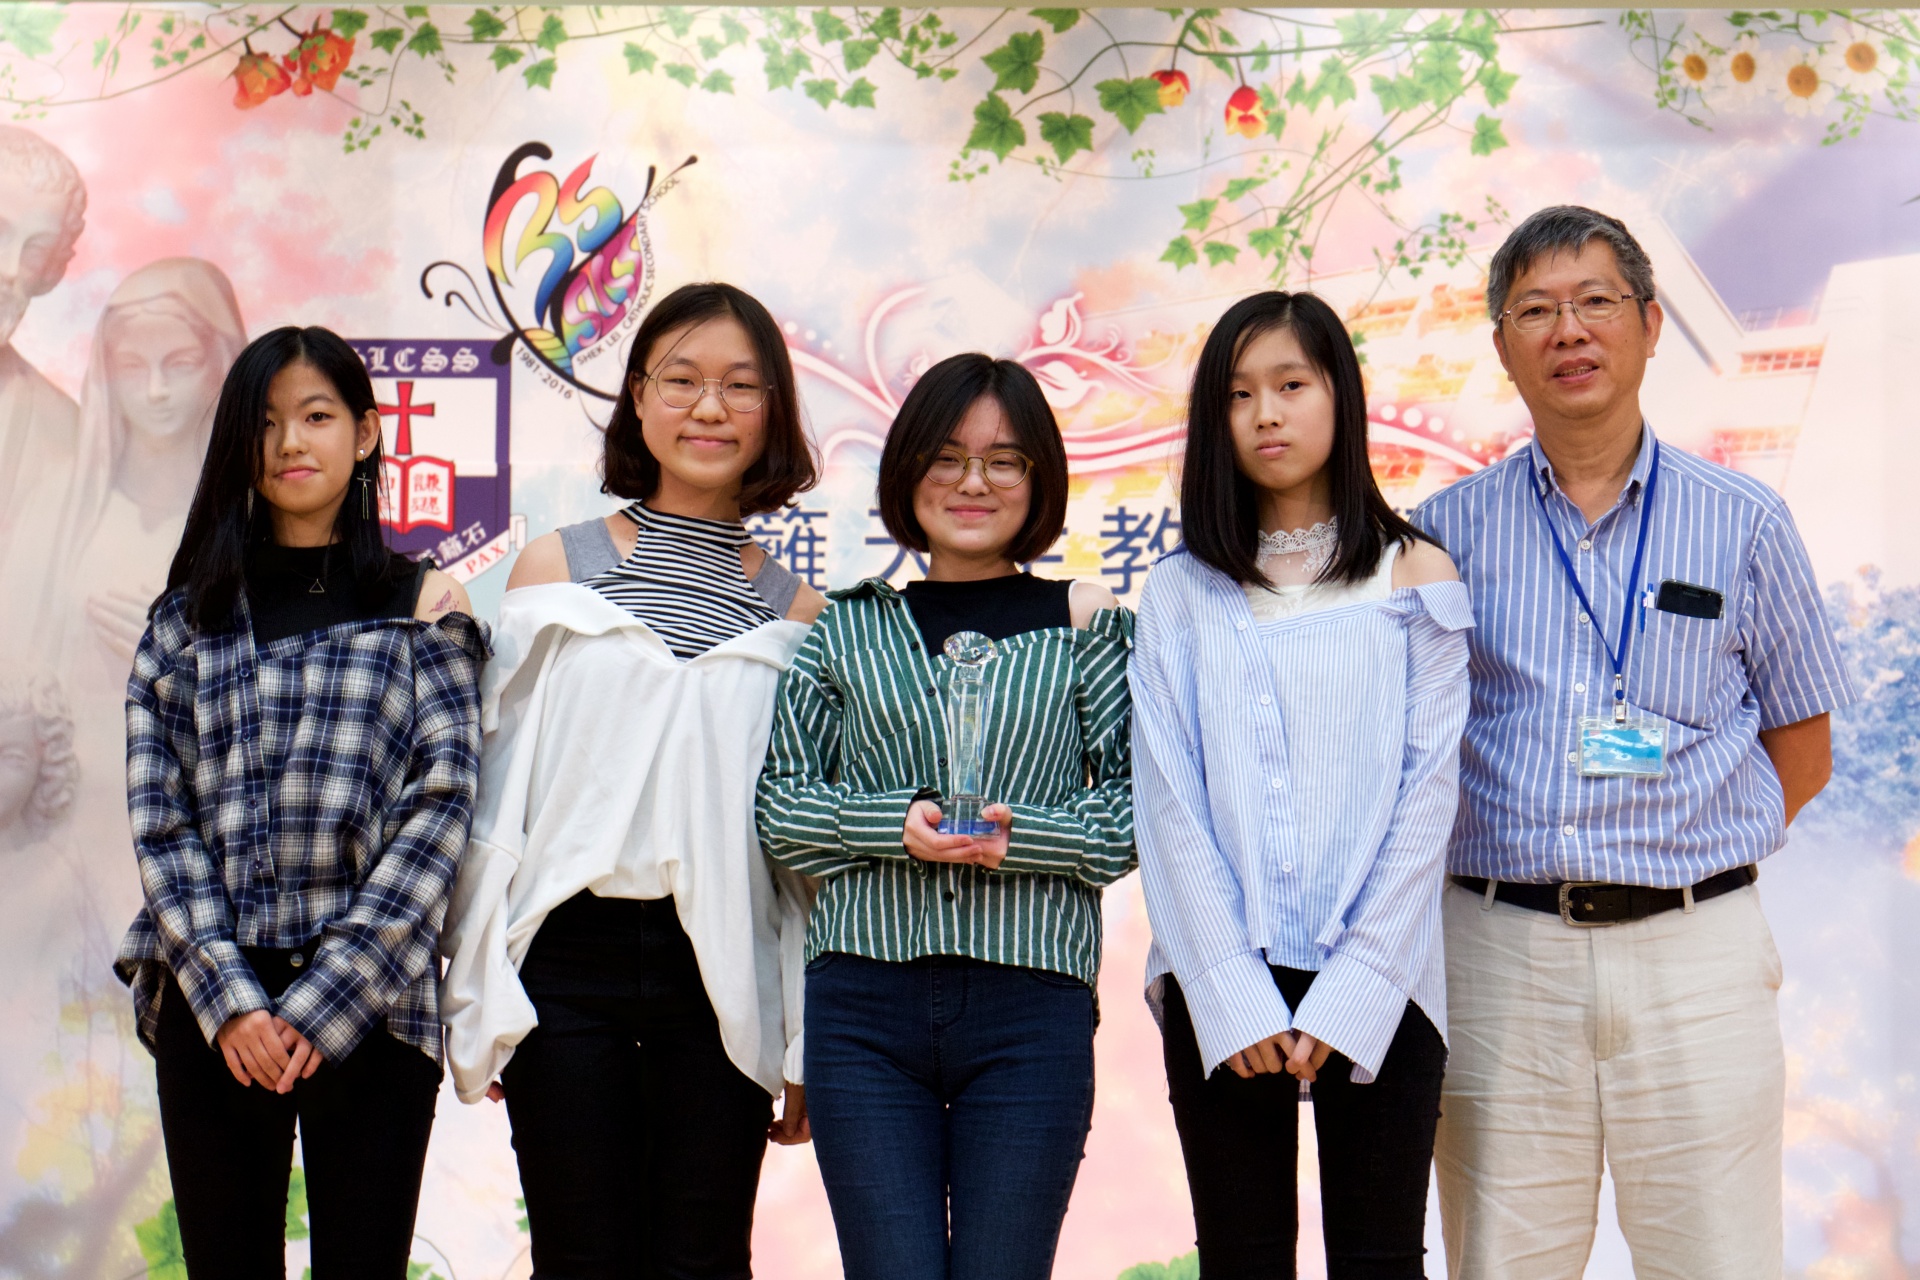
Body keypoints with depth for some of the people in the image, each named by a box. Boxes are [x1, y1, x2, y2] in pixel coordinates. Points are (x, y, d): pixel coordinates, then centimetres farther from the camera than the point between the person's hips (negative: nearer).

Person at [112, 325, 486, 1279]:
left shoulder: (421, 608, 5)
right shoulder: (188, 615, 11)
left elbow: (441, 807, -4)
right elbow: (158, 817, 4)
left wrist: (324, 1000, -11)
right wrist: (226, 995, -9)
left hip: (370, 1006, -2)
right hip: (209, 1005, 2)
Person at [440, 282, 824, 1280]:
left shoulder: (797, 612, 6)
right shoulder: (554, 568, 5)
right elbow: (498, 784, 6)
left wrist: (808, 1049, 8)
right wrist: (480, 998, 3)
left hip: (723, 971, 1)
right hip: (570, 957, -1)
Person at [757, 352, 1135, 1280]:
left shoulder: (1087, 624, 8)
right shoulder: (850, 628, 12)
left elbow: (1137, 807, 4)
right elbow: (779, 806, 8)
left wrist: (1021, 838, -14)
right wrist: (896, 826, -10)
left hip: (1032, 1004, -1)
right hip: (865, 1003, 1)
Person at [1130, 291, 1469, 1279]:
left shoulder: (1415, 578, 4)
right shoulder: (1180, 593, 8)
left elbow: (1427, 793, -1)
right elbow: (1168, 802, 2)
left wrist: (1347, 996, -9)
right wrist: (1232, 997, -8)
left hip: (1378, 988, -1)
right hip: (1220, 993, 1)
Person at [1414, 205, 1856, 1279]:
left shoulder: (1745, 525, 7)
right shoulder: (1448, 531, 8)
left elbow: (1802, 755, 12)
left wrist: (1678, 855, 3)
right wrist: (1527, 865, 3)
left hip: (1695, 950, 0)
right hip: (1499, 953, 1)